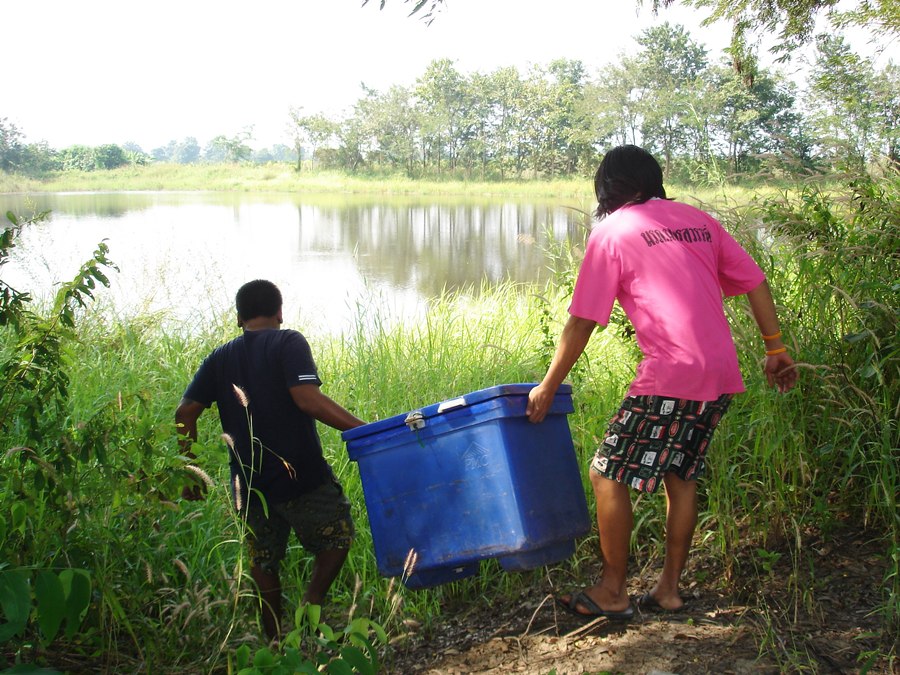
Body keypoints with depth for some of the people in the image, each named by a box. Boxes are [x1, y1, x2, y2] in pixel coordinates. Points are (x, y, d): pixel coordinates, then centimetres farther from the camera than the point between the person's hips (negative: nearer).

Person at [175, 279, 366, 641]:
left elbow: (185, 413, 4)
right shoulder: (288, 343, -6)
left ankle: (274, 641, 20)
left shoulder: (220, 358, 10)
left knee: (264, 562, 17)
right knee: (337, 536, 15)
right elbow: (306, 398, -21)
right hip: (300, 474, -4)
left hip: (249, 484, 5)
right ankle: (311, 605, -3)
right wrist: (363, 429, -21)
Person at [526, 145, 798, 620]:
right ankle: (668, 588, 25)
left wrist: (546, 388, 4)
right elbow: (754, 282, 13)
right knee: (681, 476, 20)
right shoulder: (698, 221, 17)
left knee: (608, 474, 5)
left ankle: (612, 592, 12)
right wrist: (775, 347, 18)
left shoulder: (611, 232, 0)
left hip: (670, 376, -7)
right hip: (722, 374, 7)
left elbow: (583, 321, -3)